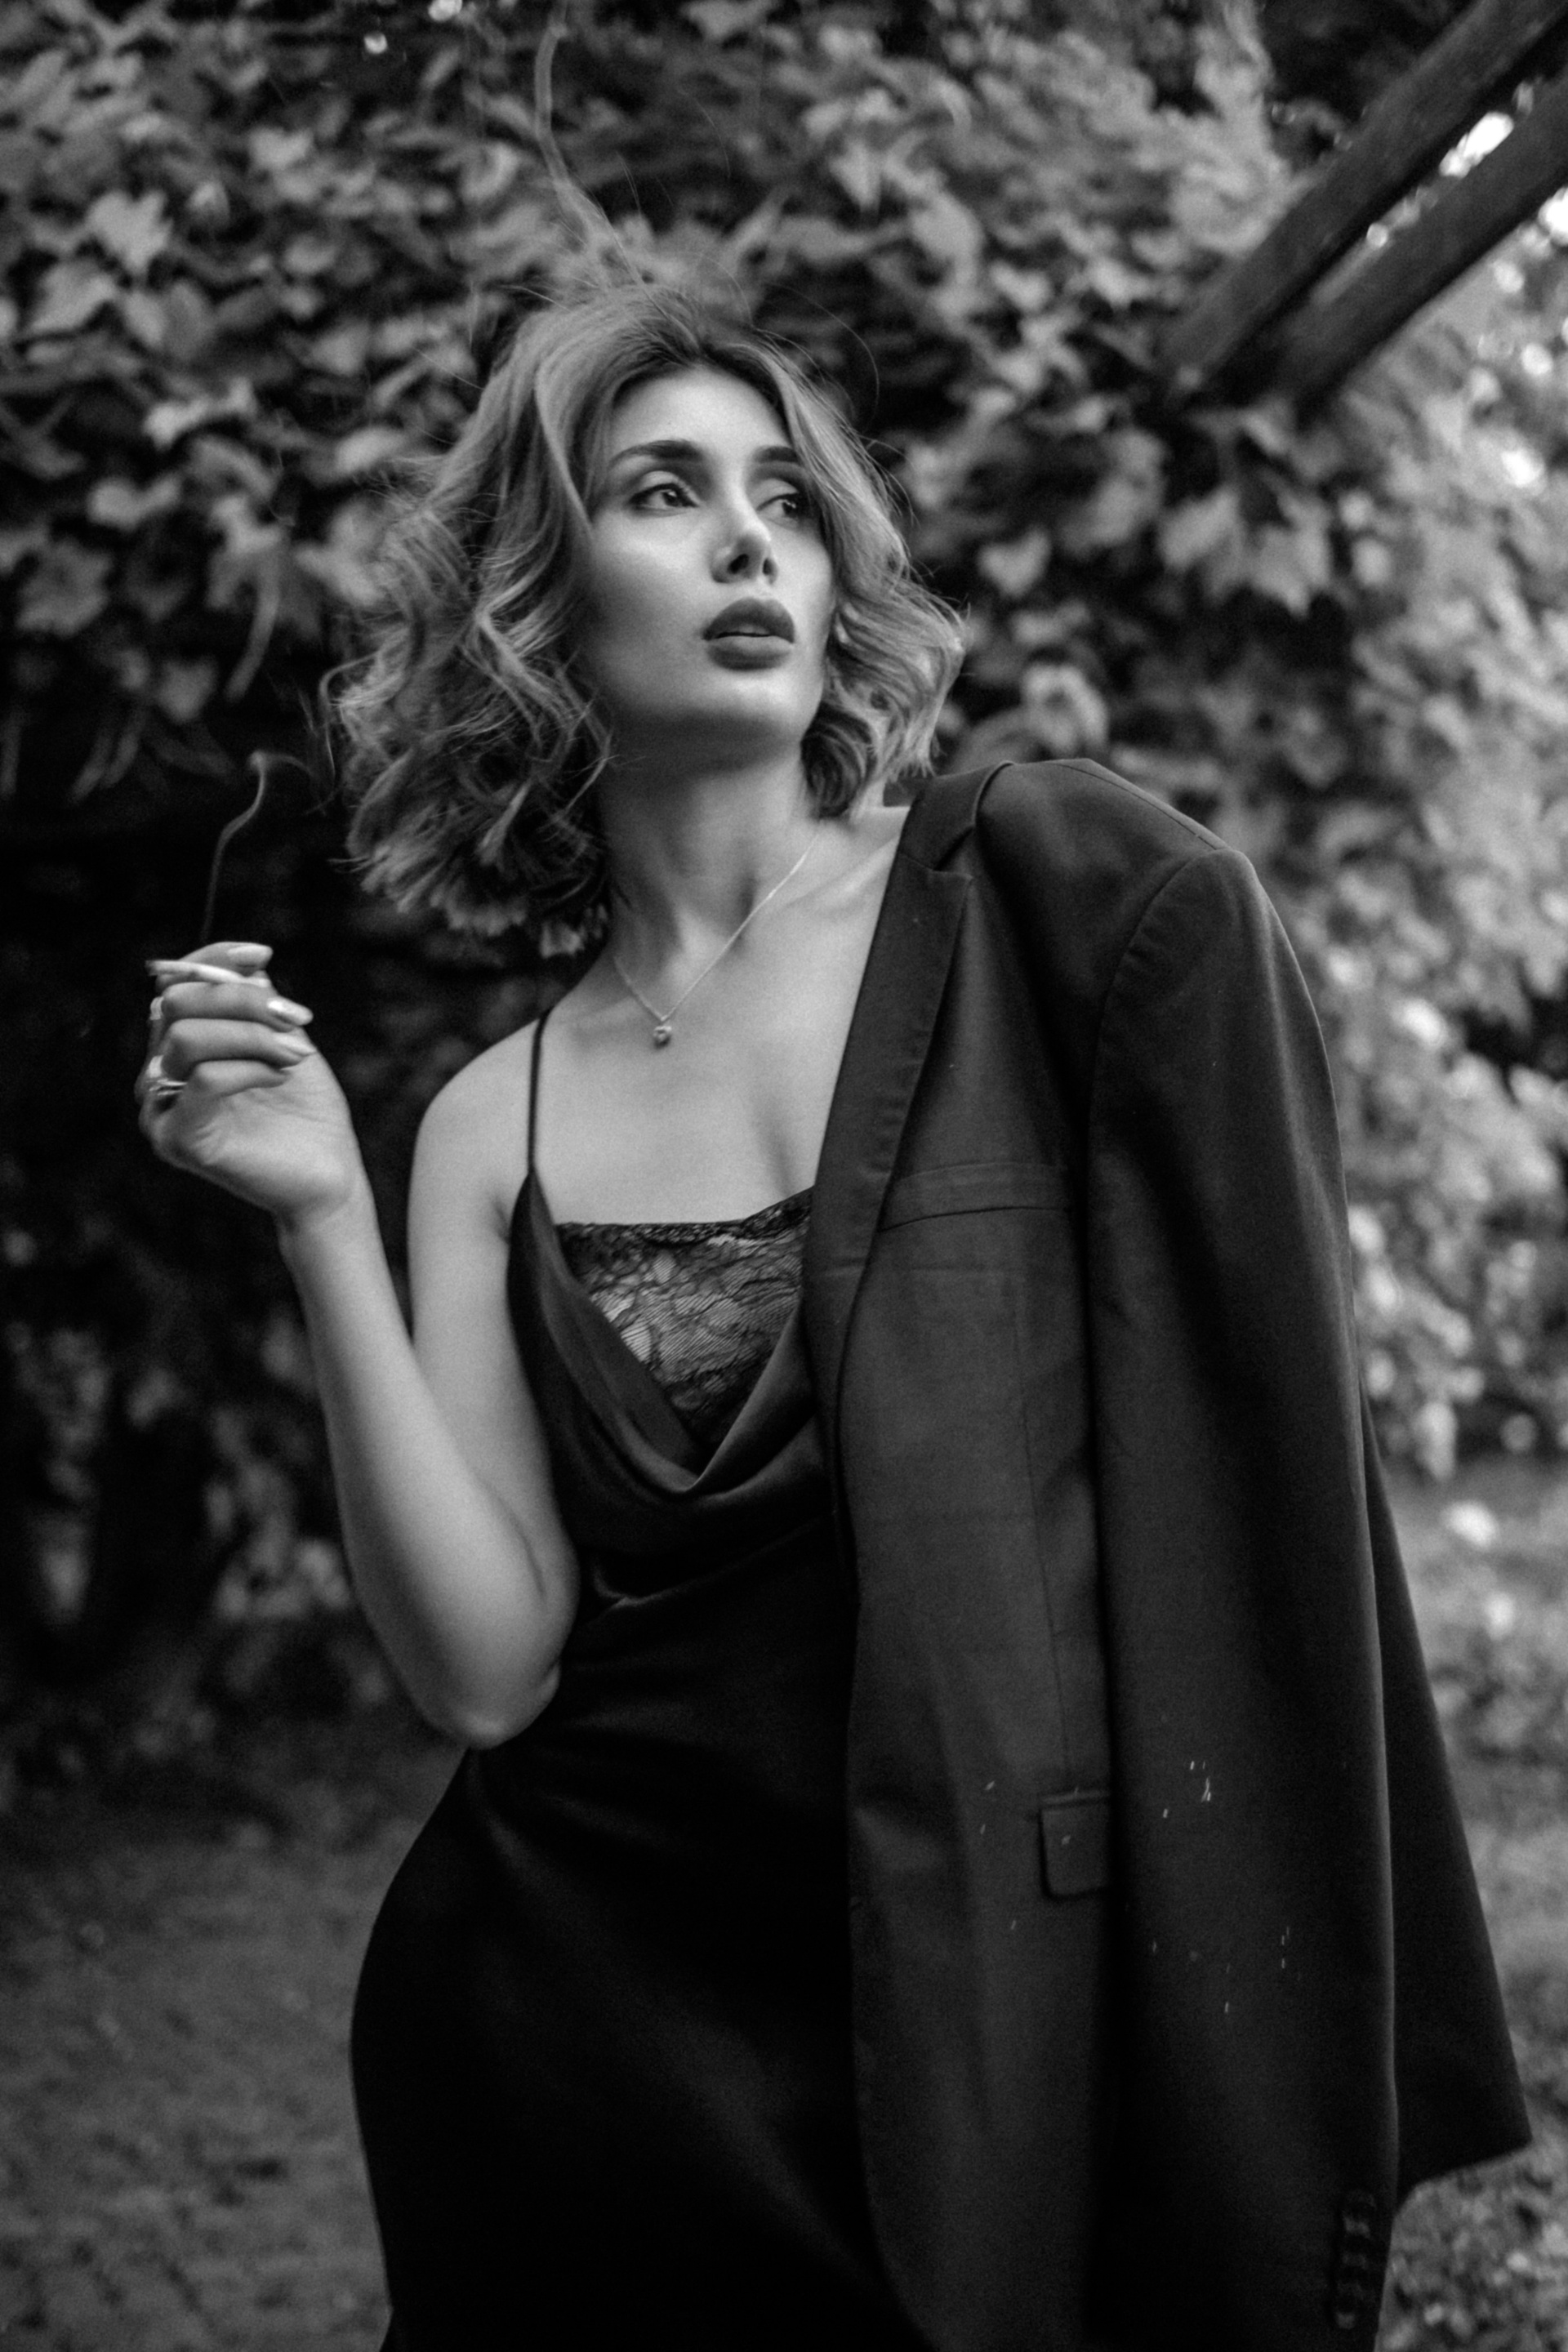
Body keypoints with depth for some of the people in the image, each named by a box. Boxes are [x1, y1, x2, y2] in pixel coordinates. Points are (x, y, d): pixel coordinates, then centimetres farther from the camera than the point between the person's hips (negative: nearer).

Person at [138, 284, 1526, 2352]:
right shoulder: (496, 1128, 1)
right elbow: (490, 1666, -6)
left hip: (1012, 2032, -2)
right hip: (579, 2024, 2)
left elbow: (1259, 1448, -9)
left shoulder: (1071, 905, -8)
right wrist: (324, 1225, -13)